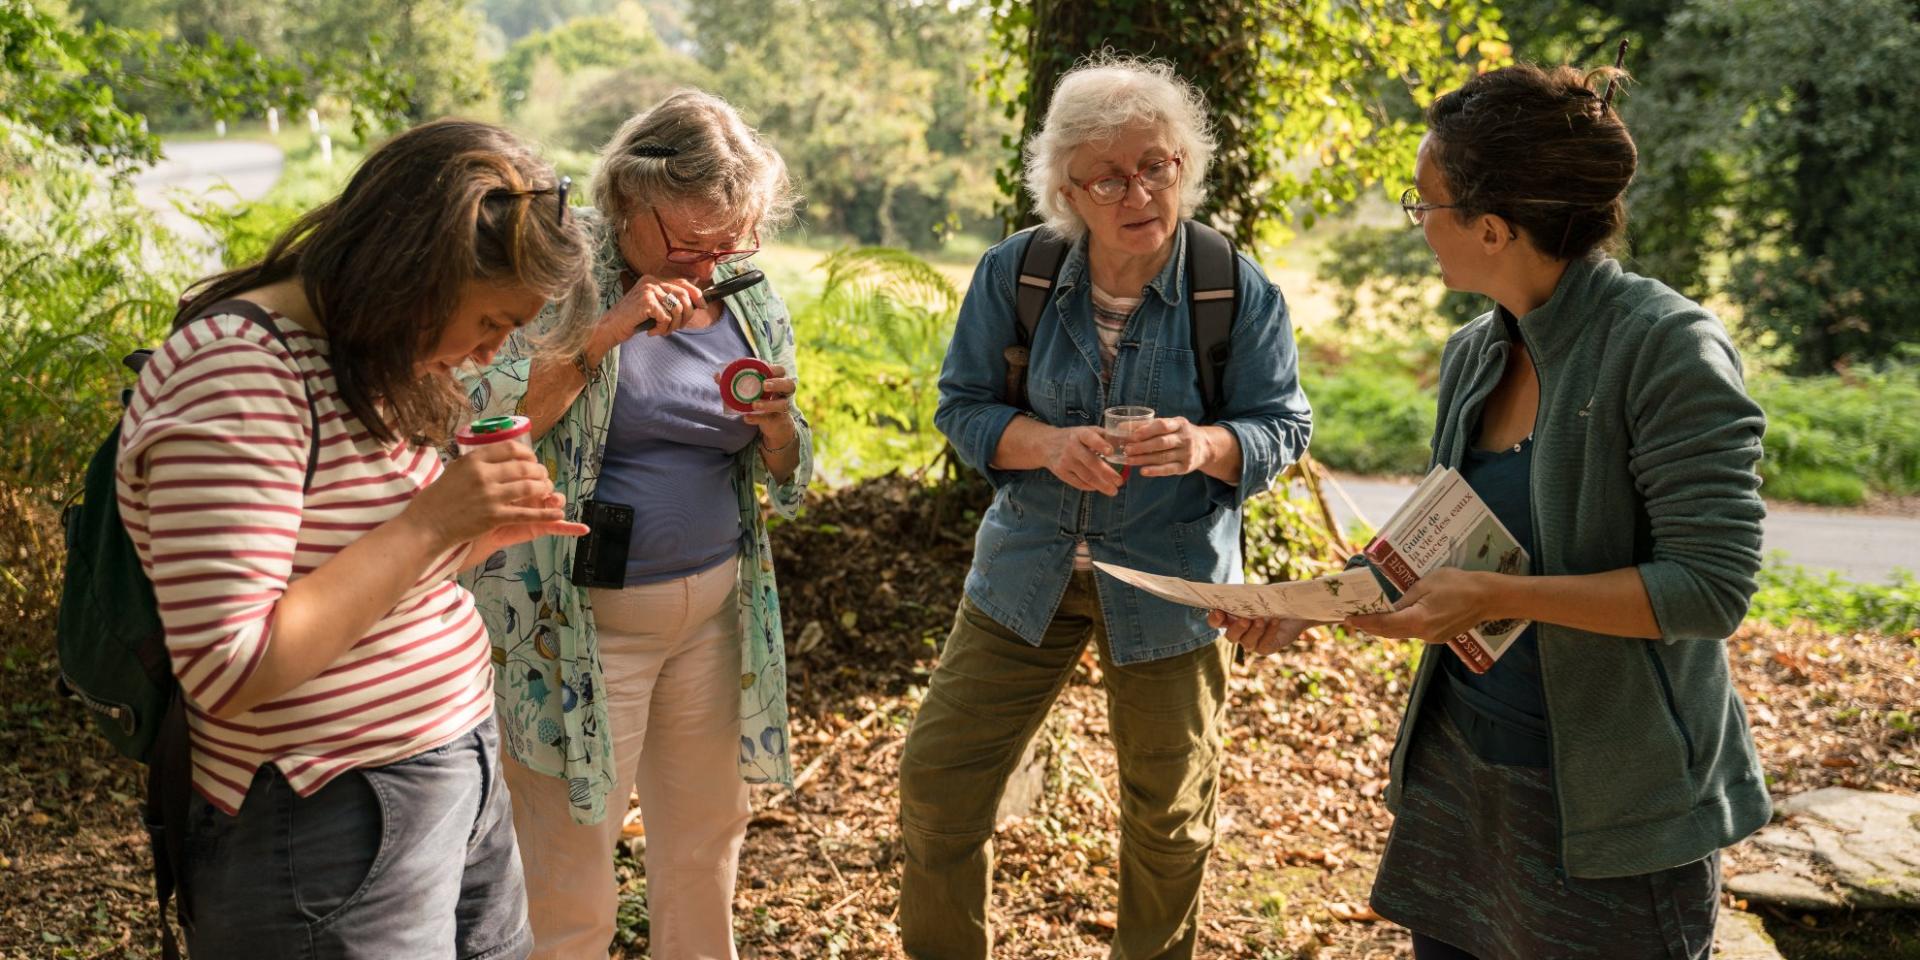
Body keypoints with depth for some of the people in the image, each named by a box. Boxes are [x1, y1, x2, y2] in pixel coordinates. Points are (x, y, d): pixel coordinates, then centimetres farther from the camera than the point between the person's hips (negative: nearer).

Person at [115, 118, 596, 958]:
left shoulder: (362, 358, 8)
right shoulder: (235, 372, -22)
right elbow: (231, 673, -27)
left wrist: (484, 532, -1)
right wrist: (432, 522, -24)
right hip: (336, 825, -9)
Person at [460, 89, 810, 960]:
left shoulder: (746, 296, 5)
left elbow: (786, 479, 10)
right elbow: (487, 421, -21)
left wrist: (778, 426, -12)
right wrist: (608, 330, -25)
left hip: (714, 610, 5)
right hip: (581, 620, -5)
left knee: (707, 840, 18)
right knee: (568, 878, 3)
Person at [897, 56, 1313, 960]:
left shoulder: (1241, 292, -11)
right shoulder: (1013, 274, -7)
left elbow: (1282, 426, -5)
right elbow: (962, 406, -3)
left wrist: (1206, 445, -28)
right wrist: (1046, 443, -23)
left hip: (1170, 579, -1)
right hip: (1026, 569, 2)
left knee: (1169, 815, 14)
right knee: (937, 779, 3)